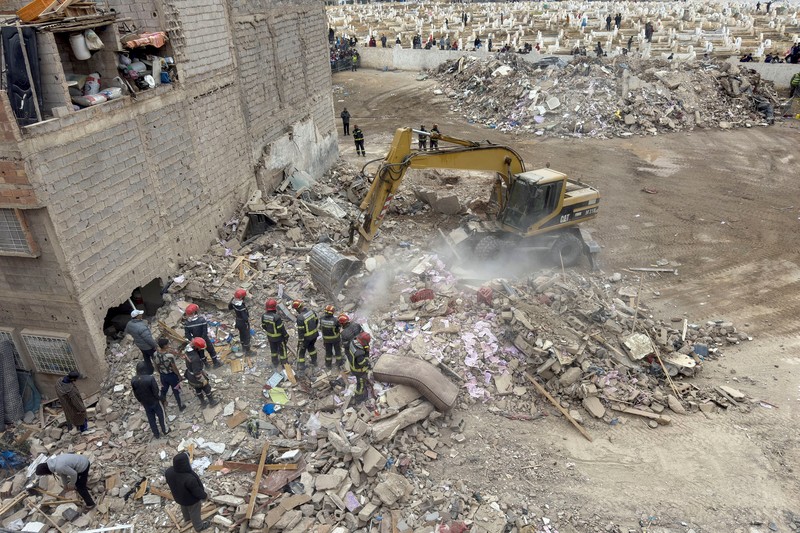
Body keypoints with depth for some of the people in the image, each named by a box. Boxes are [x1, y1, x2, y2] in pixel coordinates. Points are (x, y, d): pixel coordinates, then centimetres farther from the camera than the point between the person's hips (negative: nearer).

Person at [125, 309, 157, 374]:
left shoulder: (129, 324, -13)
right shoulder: (141, 327, -39)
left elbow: (127, 331, 11)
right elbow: (148, 338, -33)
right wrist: (155, 345, -20)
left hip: (139, 345, 7)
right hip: (148, 346, -7)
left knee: (146, 357, 27)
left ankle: (150, 370, 44)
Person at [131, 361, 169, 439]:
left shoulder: (133, 380, -16)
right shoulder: (150, 378, -31)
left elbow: (135, 393, -2)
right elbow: (156, 391, -22)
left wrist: (141, 401, 15)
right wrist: (159, 397, -1)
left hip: (145, 403, 4)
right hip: (154, 401, -3)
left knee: (151, 419, 21)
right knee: (160, 415, 21)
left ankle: (156, 434, 37)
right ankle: (164, 430, 39)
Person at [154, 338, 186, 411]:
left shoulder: (155, 354, -16)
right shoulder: (170, 355, -34)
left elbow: (156, 366, 0)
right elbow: (174, 368, -23)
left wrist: (160, 373, 17)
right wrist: (179, 375, -5)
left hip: (163, 375, 5)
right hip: (172, 375, -5)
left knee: (164, 390, 26)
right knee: (176, 391, 17)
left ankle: (163, 405, 46)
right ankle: (181, 406, 36)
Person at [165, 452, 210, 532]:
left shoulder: (169, 472, -28)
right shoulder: (189, 479, -47)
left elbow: (169, 482, -5)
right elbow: (197, 491, -29)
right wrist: (204, 496, -8)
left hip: (178, 496, 6)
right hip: (191, 499, -6)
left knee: (184, 507, 36)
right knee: (194, 513, 23)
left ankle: (187, 518, 66)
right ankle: (199, 526, 49)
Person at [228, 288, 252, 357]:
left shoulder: (233, 301, -13)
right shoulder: (242, 306, -37)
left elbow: (230, 307, 8)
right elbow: (245, 317, -34)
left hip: (238, 320, 8)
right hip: (243, 322, -8)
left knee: (241, 333, 27)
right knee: (246, 336, 9)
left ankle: (243, 346, 47)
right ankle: (247, 351, 21)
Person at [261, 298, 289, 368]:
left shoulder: (264, 316, -16)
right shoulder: (277, 317, -35)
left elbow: (263, 326, 0)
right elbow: (281, 328, -25)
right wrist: (286, 336, -8)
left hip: (270, 336, 5)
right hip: (279, 337, -5)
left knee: (273, 349, 25)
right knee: (282, 349, 17)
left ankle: (275, 363, 42)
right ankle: (284, 363, 34)